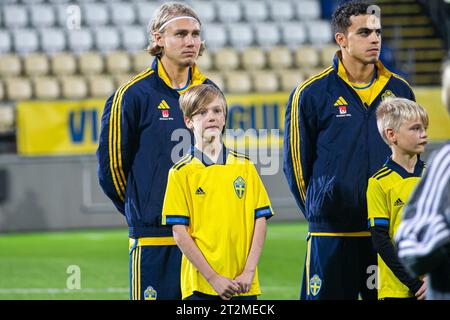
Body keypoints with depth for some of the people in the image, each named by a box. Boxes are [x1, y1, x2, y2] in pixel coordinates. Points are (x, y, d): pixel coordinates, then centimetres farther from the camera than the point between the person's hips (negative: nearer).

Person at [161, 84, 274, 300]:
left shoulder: (245, 167, 9)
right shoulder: (181, 173, 0)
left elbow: (260, 220, 7)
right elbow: (180, 233, -5)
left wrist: (248, 272, -5)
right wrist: (213, 278, -11)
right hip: (200, 286, -3)